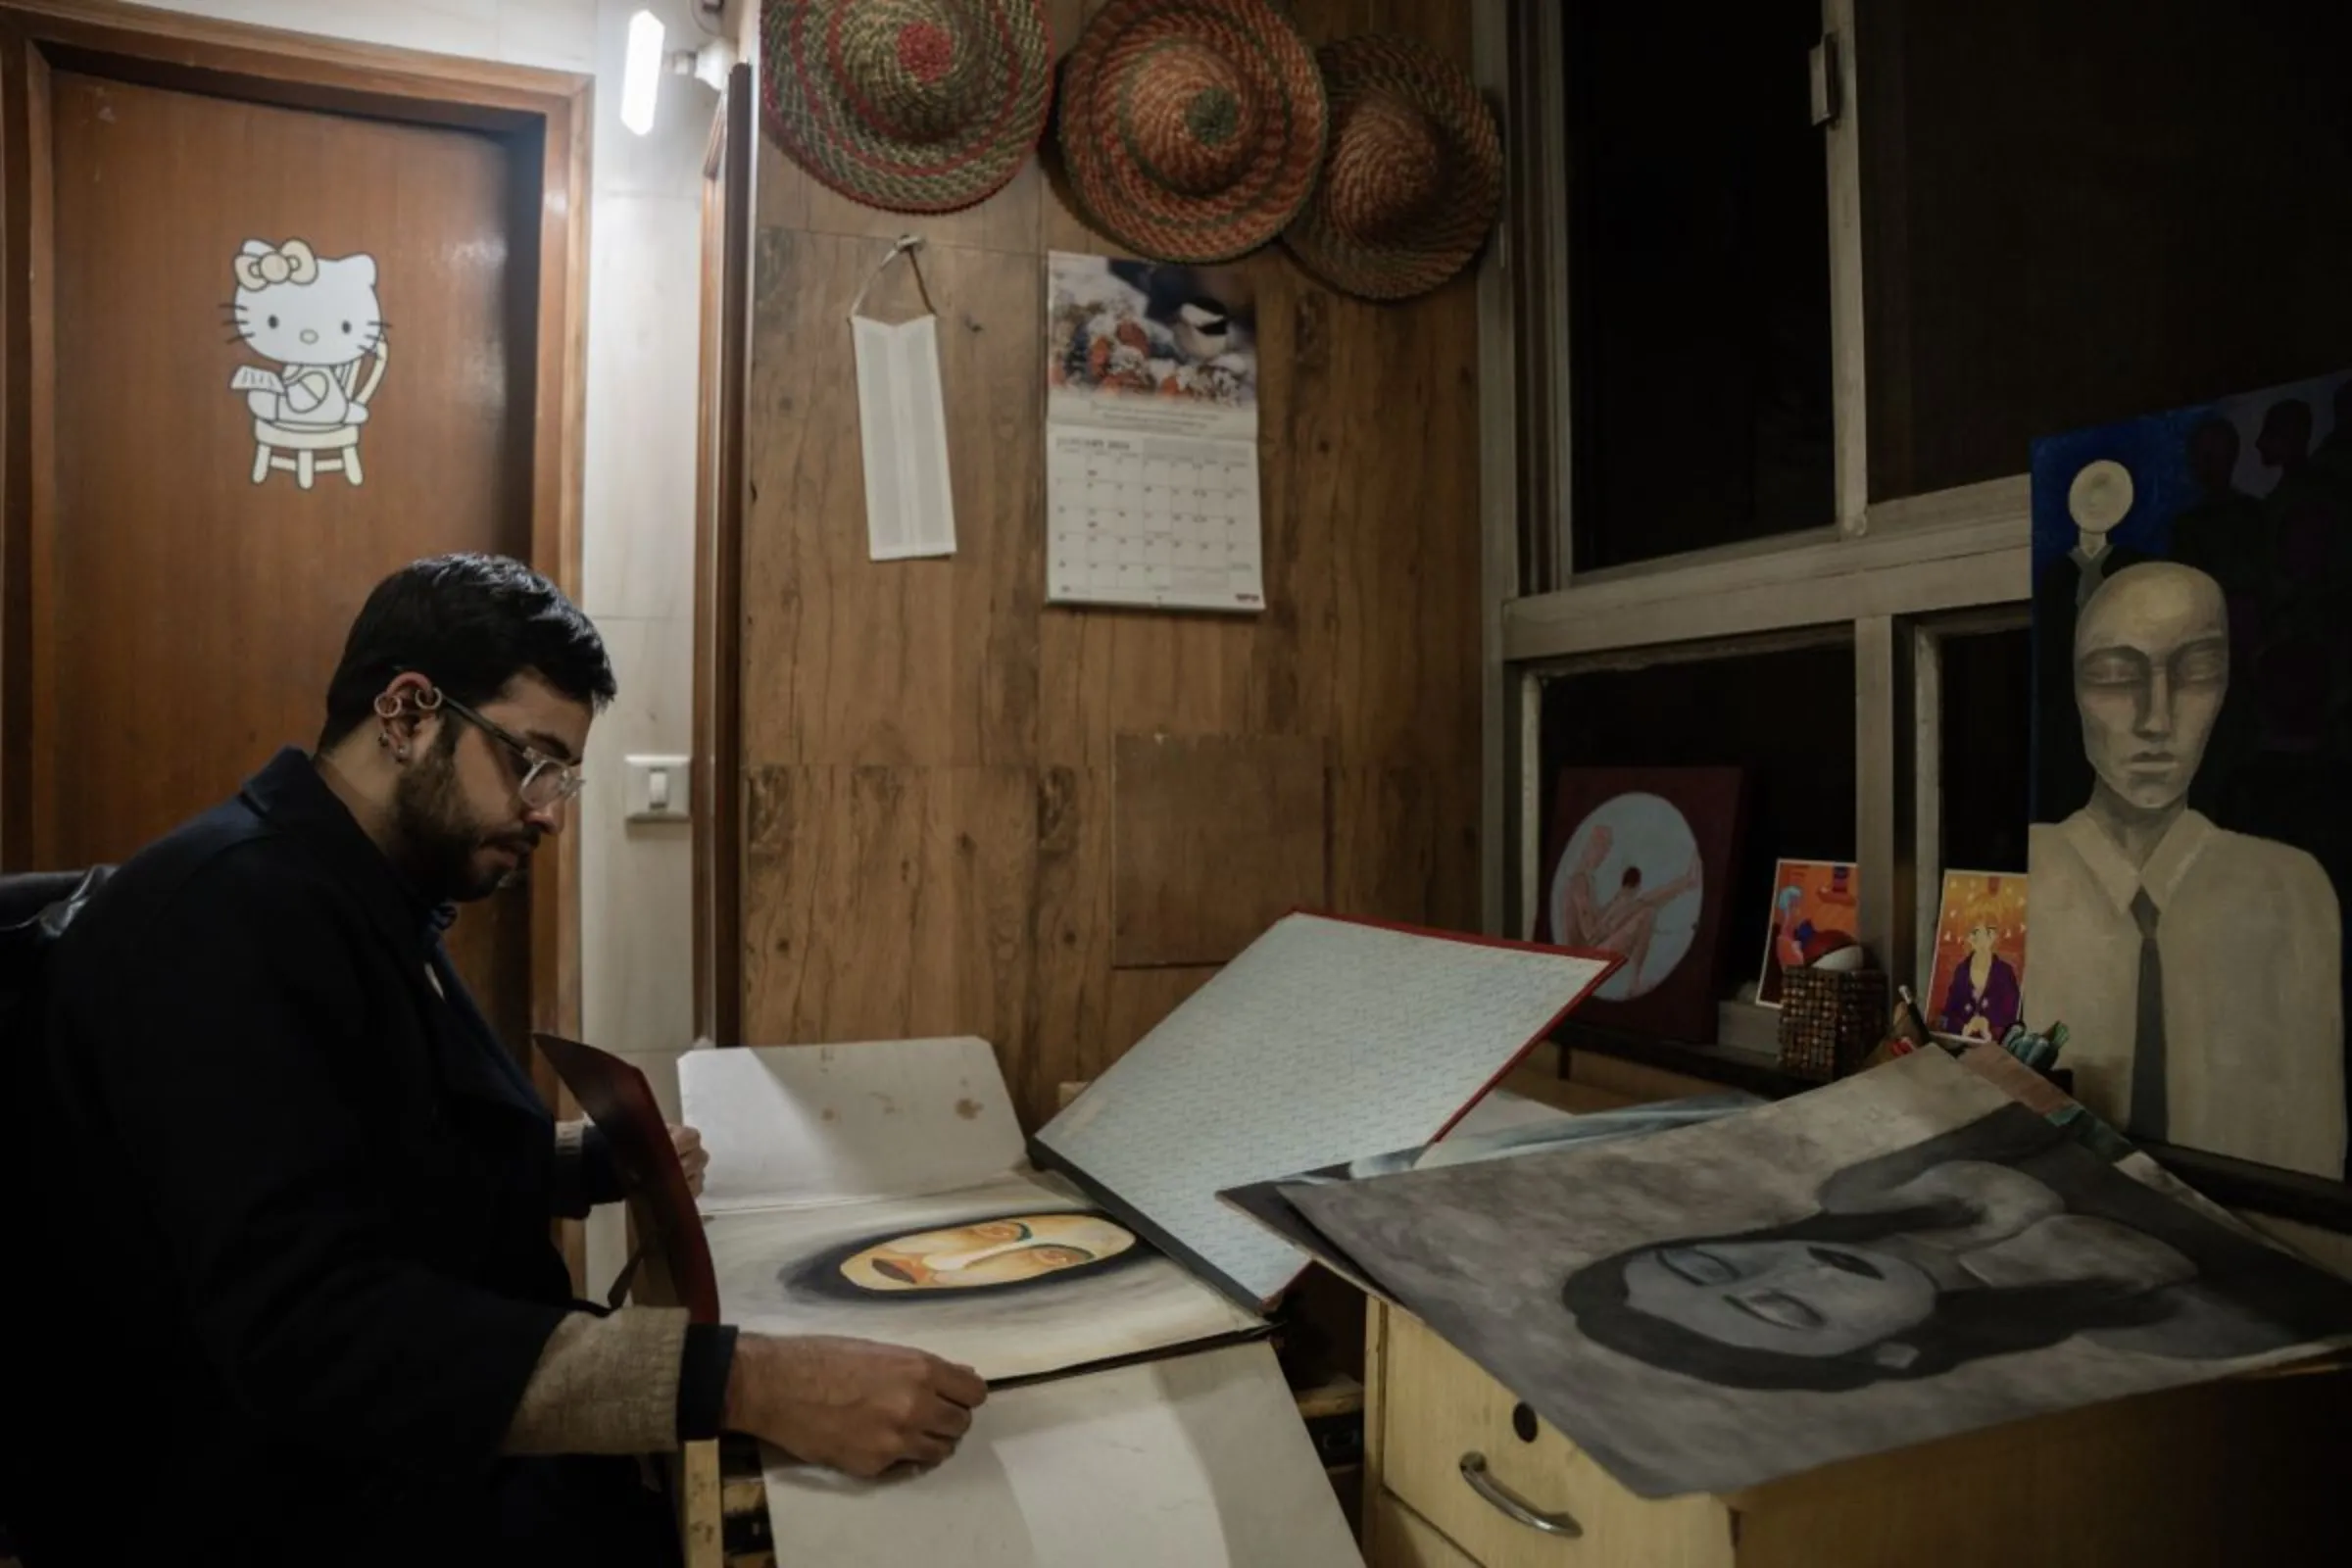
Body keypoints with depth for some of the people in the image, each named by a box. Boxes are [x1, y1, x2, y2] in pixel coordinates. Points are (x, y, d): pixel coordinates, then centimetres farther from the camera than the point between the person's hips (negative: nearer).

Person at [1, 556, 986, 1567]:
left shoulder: (363, 905, 11)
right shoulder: (228, 912, -22)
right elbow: (312, 1328, -33)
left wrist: (599, 1160, 7)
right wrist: (741, 1380, -39)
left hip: (458, 1473, 9)